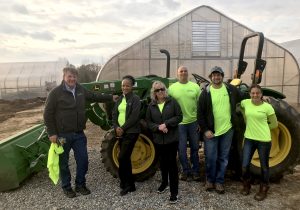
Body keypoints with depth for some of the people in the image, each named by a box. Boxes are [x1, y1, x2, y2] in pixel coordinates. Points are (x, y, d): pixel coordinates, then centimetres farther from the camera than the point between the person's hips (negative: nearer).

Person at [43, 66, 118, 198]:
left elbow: (94, 96, 23)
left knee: (83, 160, 8)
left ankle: (80, 184, 28)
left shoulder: (80, 90, 6)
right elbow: (48, 114, -9)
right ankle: (66, 187, 28)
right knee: (63, 162, 9)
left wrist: (111, 97, 25)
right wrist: (52, 133, -13)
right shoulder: (55, 93, -10)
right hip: (62, 134, -5)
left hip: (79, 134, 5)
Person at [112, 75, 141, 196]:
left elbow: (134, 117, -17)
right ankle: (129, 184, 25)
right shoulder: (120, 99, 12)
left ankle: (126, 184, 6)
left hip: (131, 132, -7)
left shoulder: (135, 99, -9)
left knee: (122, 158, -10)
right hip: (121, 132, 7)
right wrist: (116, 127, -8)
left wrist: (123, 128, -16)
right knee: (125, 158, 12)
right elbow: (114, 114, 7)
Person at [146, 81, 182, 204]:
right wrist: (158, 127, -16)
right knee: (163, 162, 17)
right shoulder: (151, 106, 4)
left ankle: (174, 191, 6)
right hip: (158, 139, 3)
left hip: (172, 138, -3)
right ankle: (164, 183, 40)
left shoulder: (172, 102, -3)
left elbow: (179, 116, -7)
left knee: (172, 163, -2)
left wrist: (166, 124, -18)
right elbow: (148, 122, 3)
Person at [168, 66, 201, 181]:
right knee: (181, 149, 6)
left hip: (193, 122, 1)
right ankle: (186, 170, 25)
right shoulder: (172, 88, -1)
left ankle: (195, 170, 28)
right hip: (179, 123, -1)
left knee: (194, 148, 13)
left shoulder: (195, 86, 1)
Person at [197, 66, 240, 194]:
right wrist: (205, 130, -11)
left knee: (223, 158, 11)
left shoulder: (231, 89, 0)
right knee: (210, 158, 5)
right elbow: (200, 113, -6)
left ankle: (219, 181, 26)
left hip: (227, 130, 2)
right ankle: (210, 180, 26)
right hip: (211, 131, -2)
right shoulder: (205, 92, -6)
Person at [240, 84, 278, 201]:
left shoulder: (267, 107, -10)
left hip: (264, 140, -2)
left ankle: (263, 189, 32)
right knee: (244, 166, 3)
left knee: (264, 166, 12)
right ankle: (246, 185, 29)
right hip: (249, 139, 3)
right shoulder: (245, 103, -2)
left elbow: (274, 124, 3)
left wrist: (261, 127, 1)